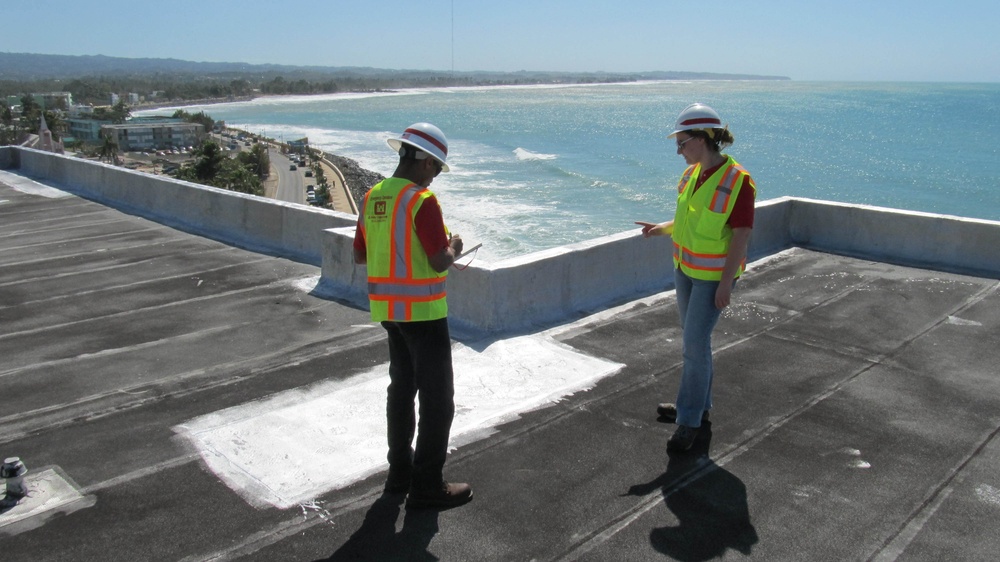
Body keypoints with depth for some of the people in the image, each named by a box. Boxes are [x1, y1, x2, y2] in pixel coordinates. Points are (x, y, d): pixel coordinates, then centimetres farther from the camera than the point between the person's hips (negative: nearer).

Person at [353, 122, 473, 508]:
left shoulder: (371, 198, 5)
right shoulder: (422, 201, -19)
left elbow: (360, 255, 13)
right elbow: (440, 263, -21)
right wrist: (454, 248, -1)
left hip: (388, 309, 8)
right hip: (422, 312, -8)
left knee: (402, 388, 20)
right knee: (437, 398, 2)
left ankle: (400, 472, 30)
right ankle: (427, 486, 8)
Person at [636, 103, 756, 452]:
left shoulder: (737, 181, -21)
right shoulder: (691, 174, 2)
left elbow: (741, 235, -20)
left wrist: (726, 283, -22)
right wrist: (661, 229, -3)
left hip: (715, 274, -8)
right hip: (686, 266, 8)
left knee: (695, 342, -8)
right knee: (694, 337, 15)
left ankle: (689, 420, 4)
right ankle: (699, 405, 30)